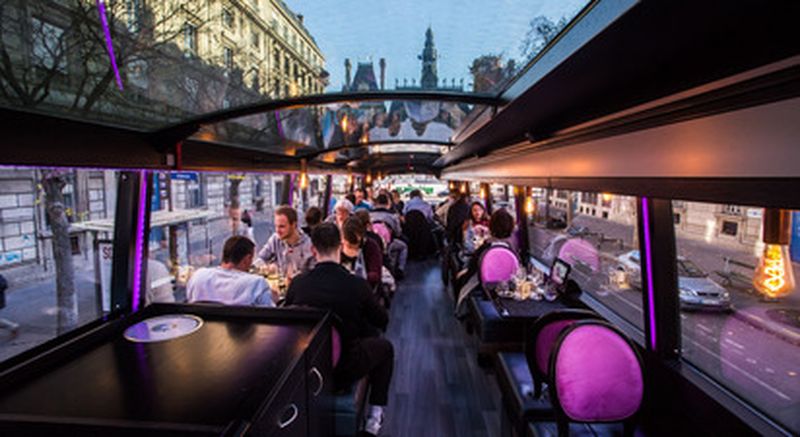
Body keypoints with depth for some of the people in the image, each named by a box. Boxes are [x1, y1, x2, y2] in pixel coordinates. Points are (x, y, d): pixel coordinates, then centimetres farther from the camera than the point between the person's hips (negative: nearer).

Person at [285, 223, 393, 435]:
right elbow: (383, 321, -3)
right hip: (343, 371, -3)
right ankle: (374, 416, 19)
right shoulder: (357, 284, -20)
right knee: (384, 346, 21)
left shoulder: (297, 283, -13)